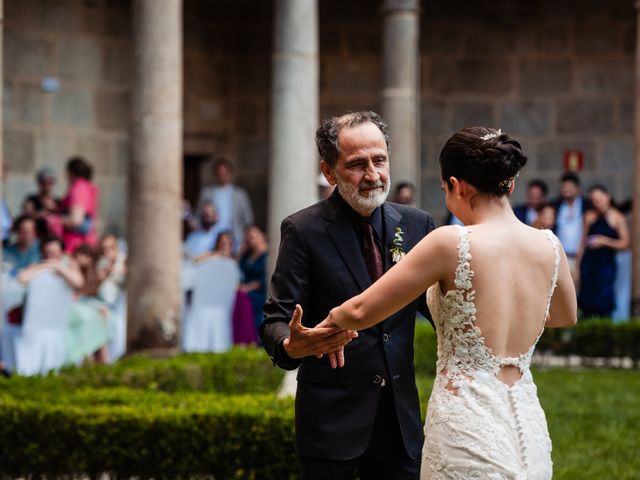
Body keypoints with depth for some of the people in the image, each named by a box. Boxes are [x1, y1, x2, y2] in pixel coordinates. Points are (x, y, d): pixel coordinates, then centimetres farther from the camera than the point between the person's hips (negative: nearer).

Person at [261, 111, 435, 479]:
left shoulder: (416, 224, 6)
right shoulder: (304, 231, -7)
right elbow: (276, 320, -9)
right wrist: (291, 345, -32)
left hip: (401, 418, 4)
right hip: (332, 418, -3)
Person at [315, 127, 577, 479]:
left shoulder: (451, 243, -13)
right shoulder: (549, 246, 2)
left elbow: (363, 312, -7)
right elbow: (566, 316, 24)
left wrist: (333, 319, 14)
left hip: (468, 433, -5)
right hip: (529, 435, 5)